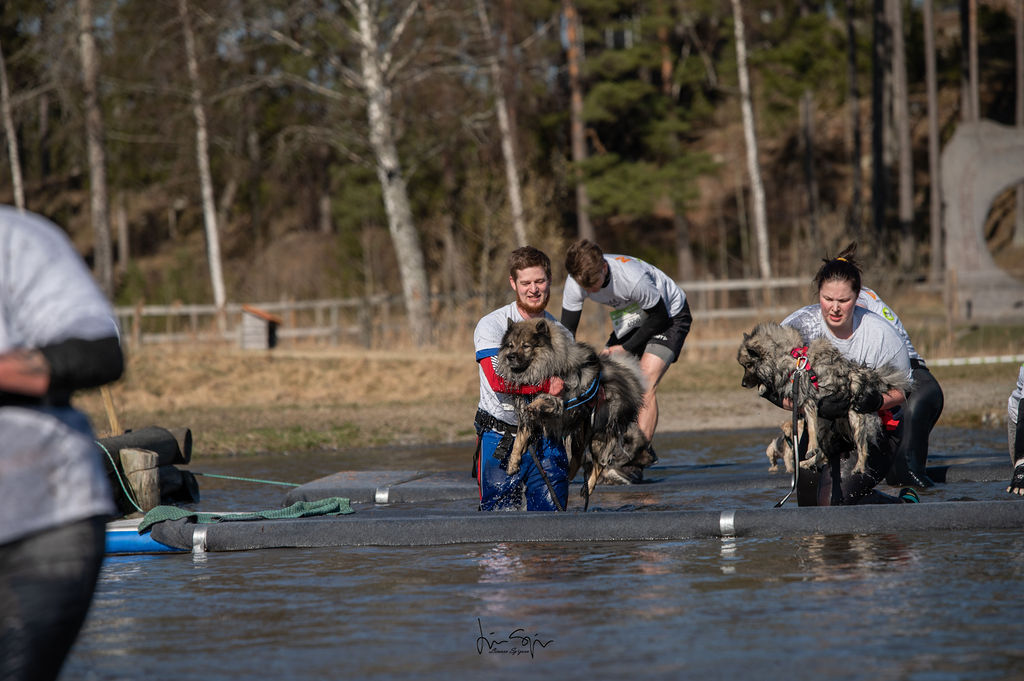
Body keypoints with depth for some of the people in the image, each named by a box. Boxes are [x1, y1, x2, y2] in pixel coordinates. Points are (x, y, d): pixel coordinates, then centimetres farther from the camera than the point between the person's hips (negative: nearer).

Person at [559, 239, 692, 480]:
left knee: (645, 384, -22)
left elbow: (659, 317, -24)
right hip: (633, 319, 7)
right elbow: (567, 331, -14)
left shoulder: (632, 277, -39)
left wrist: (626, 348, -20)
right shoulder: (575, 283, -23)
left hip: (670, 314, -7)